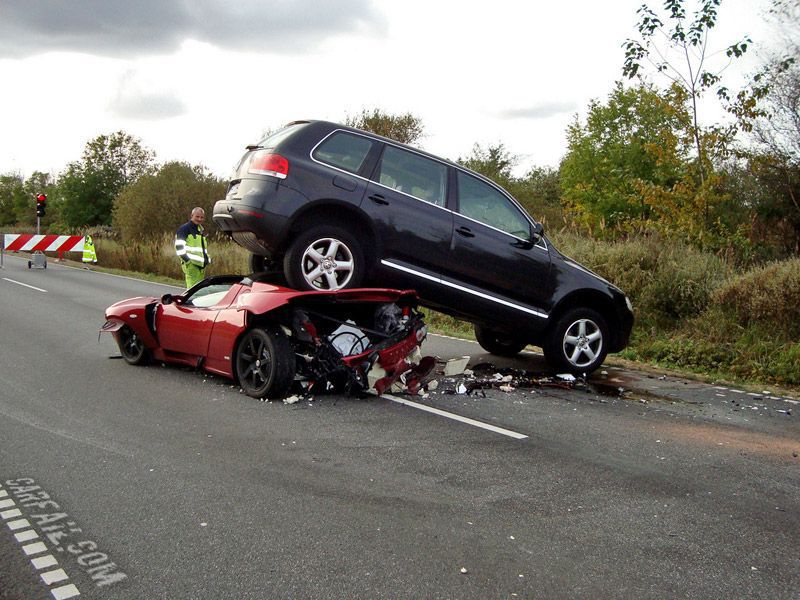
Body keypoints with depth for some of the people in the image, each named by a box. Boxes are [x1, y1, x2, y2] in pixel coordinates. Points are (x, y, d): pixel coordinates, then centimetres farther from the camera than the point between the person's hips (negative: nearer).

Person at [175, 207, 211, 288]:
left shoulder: (201, 230, 22)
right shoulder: (184, 229, -5)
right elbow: (179, 247, -14)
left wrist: (207, 259, 21)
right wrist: (187, 259, -19)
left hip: (201, 266, 9)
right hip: (191, 265, -9)